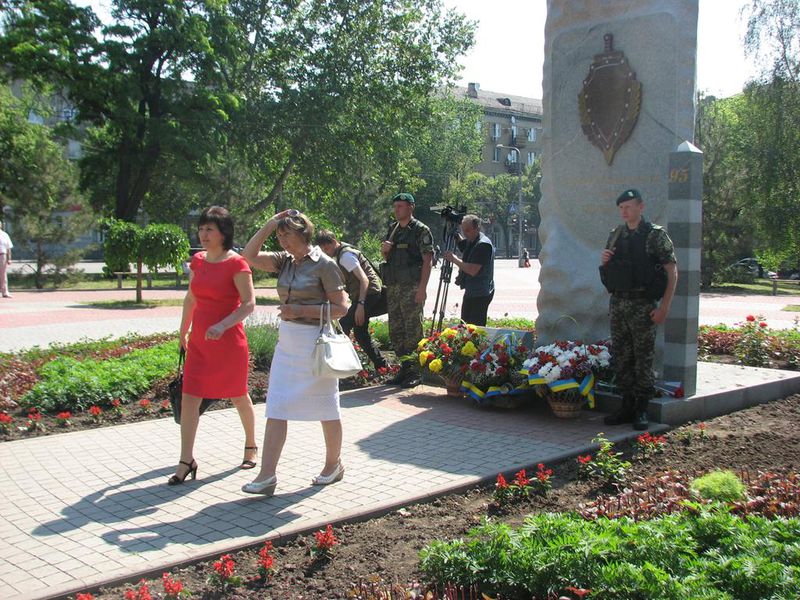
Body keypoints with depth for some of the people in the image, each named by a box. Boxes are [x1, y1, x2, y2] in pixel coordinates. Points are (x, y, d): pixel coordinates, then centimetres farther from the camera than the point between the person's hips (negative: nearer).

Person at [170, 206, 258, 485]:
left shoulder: (236, 263, -12)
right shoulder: (198, 261, 7)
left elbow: (249, 304, -17)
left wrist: (223, 325, -29)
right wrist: (184, 331, 21)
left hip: (229, 342, -5)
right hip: (200, 342, 5)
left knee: (239, 397, 12)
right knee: (189, 398, -3)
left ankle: (251, 447, 34)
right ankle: (186, 461, 4)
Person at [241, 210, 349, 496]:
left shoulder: (324, 264, -10)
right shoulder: (285, 261, 9)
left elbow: (341, 307, -11)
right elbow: (249, 256, 2)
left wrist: (301, 310, -19)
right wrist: (270, 223, -2)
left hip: (315, 341, -6)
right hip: (286, 340, 7)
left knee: (325, 408, 8)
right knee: (276, 408, 1)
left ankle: (334, 464, 27)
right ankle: (267, 475, 4)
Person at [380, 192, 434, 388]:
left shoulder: (421, 230, -5)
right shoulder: (392, 228, 17)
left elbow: (427, 260, -11)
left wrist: (422, 288, -19)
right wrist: (384, 250, 1)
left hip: (412, 287, -8)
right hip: (393, 286, 8)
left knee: (413, 329, -6)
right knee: (395, 330, 10)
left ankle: (415, 371, -1)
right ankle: (404, 367, 20)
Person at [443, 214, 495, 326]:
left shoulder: (483, 244, -19)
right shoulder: (470, 241, 10)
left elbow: (473, 270, -26)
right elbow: (460, 244, 35)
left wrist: (454, 259, -17)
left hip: (480, 294, -10)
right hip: (470, 291, 10)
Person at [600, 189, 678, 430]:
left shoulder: (656, 235, -6)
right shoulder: (616, 235, 12)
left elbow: (672, 272, -7)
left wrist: (664, 307, -14)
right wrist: (603, 261, -2)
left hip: (643, 306, -6)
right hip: (617, 303, 6)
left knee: (643, 358, -1)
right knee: (621, 357, 9)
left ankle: (642, 410, 7)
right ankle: (627, 406, 18)